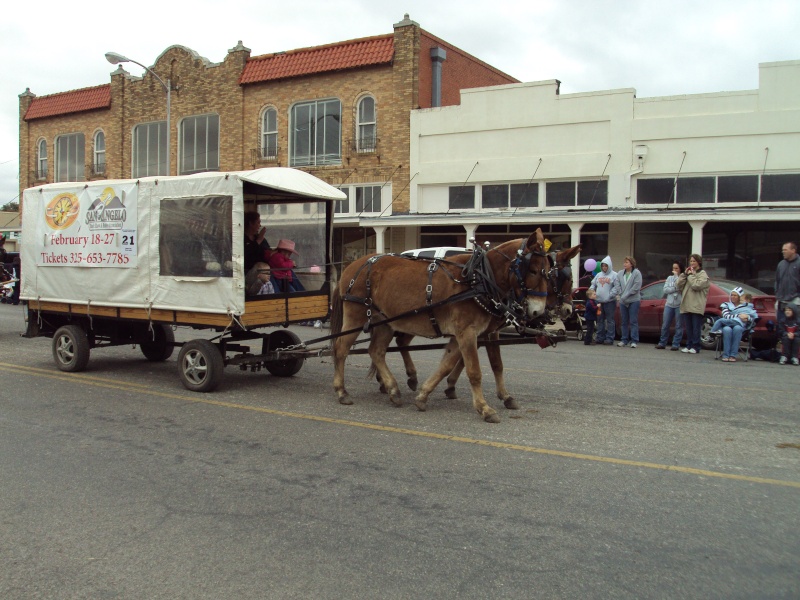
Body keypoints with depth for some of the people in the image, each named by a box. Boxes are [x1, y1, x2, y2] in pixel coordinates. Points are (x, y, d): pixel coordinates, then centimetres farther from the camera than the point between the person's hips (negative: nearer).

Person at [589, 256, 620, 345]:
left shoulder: (614, 275, -3)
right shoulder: (599, 275, 14)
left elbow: (616, 287, -9)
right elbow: (593, 284, 19)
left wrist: (610, 295, -17)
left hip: (610, 302, -6)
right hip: (599, 301, 6)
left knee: (610, 320, -2)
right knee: (600, 320, 9)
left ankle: (609, 338, 1)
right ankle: (600, 338, 16)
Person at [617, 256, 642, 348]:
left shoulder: (636, 273, -5)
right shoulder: (620, 273, 9)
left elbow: (636, 286, -12)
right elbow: (618, 285, 7)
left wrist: (626, 295, -13)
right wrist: (621, 295, -8)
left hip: (634, 300, -5)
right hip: (623, 301, 5)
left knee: (633, 321, -4)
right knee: (624, 322, 9)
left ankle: (634, 340, -1)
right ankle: (624, 340, 16)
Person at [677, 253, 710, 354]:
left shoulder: (703, 274, 1)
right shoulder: (688, 272, 21)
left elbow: (697, 285, -16)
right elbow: (679, 285, 10)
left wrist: (691, 275, -5)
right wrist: (684, 274, 2)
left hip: (696, 306, -6)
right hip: (686, 305, 6)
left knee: (696, 328, -3)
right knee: (688, 328, 8)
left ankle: (695, 347, 1)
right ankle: (689, 345, 13)